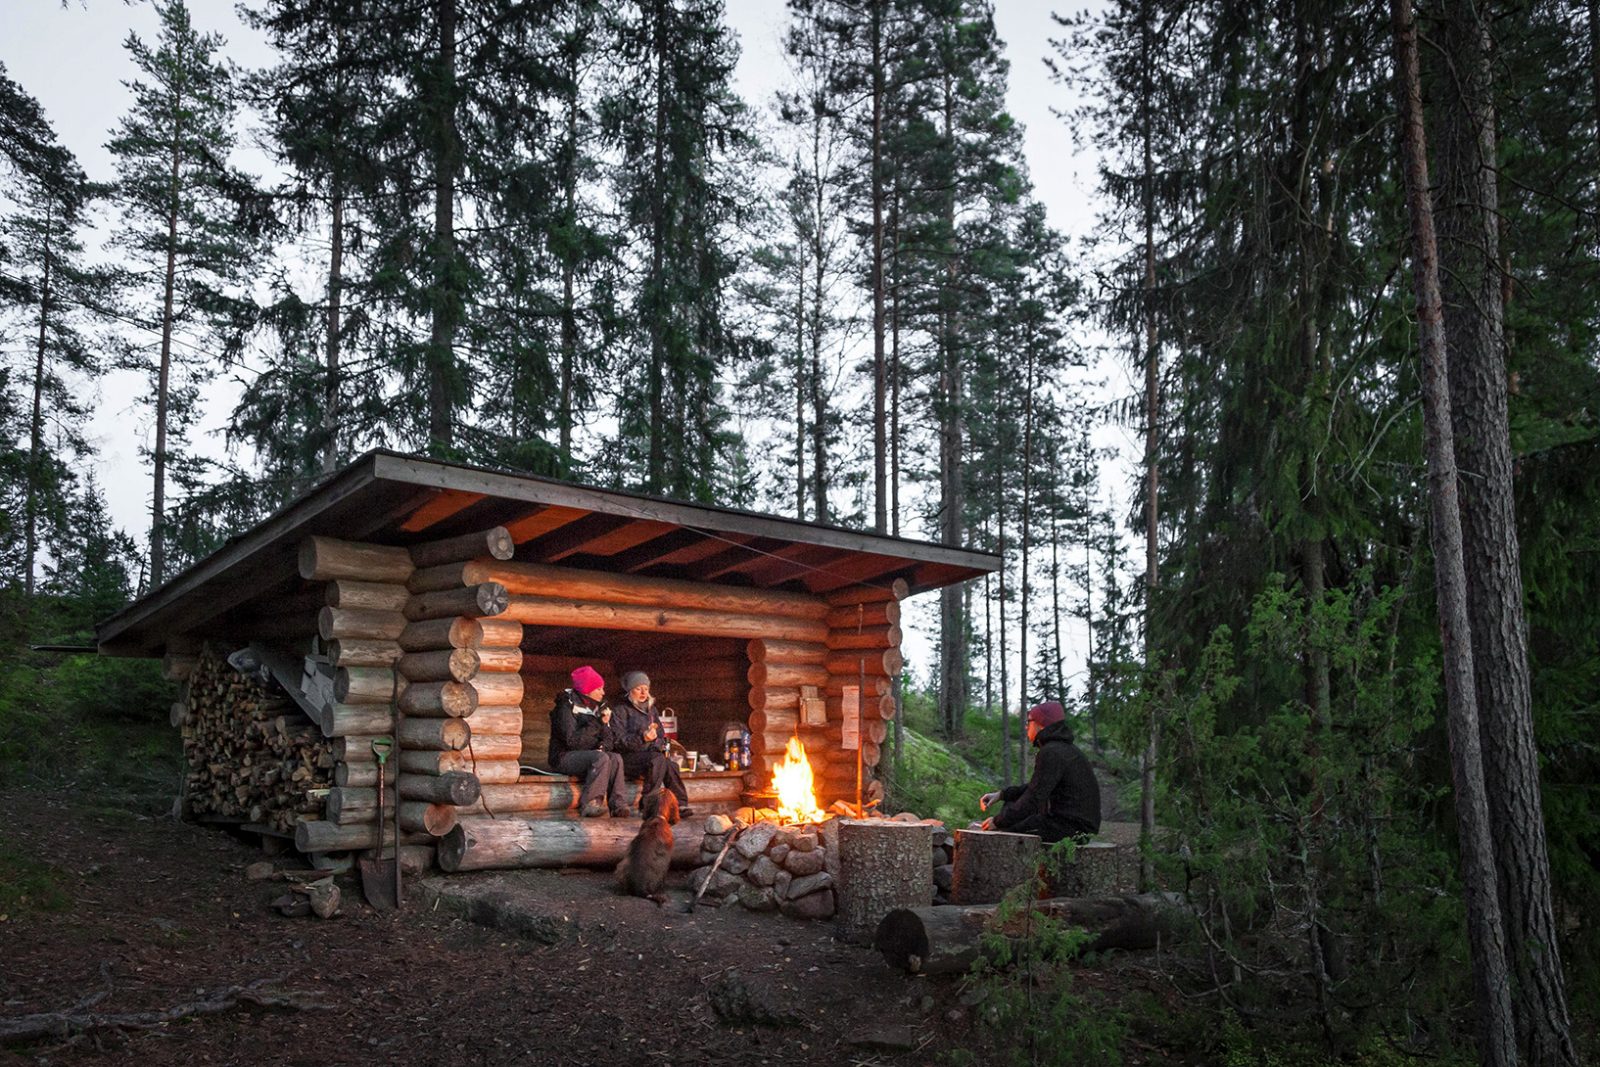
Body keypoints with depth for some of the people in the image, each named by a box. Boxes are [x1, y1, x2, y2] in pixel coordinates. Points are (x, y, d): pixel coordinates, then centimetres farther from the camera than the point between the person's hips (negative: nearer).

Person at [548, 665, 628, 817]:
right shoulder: (567, 707, -11)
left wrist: (603, 746, -15)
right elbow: (573, 741, -21)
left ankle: (618, 805, -25)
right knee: (601, 758, -31)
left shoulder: (598, 706, 11)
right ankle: (590, 804, -30)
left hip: (591, 755, 6)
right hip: (564, 757, -6)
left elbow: (610, 738, 8)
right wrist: (597, 723, -22)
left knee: (616, 758, -21)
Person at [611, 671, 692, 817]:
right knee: (658, 759, -34)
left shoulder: (651, 709, 22)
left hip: (652, 754, 5)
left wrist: (660, 744, 1)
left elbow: (661, 735, 25)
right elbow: (619, 741, -9)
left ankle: (680, 805, -30)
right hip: (628, 758, -5)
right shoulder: (622, 710, 2)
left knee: (671, 766, -27)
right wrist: (642, 738, -24)